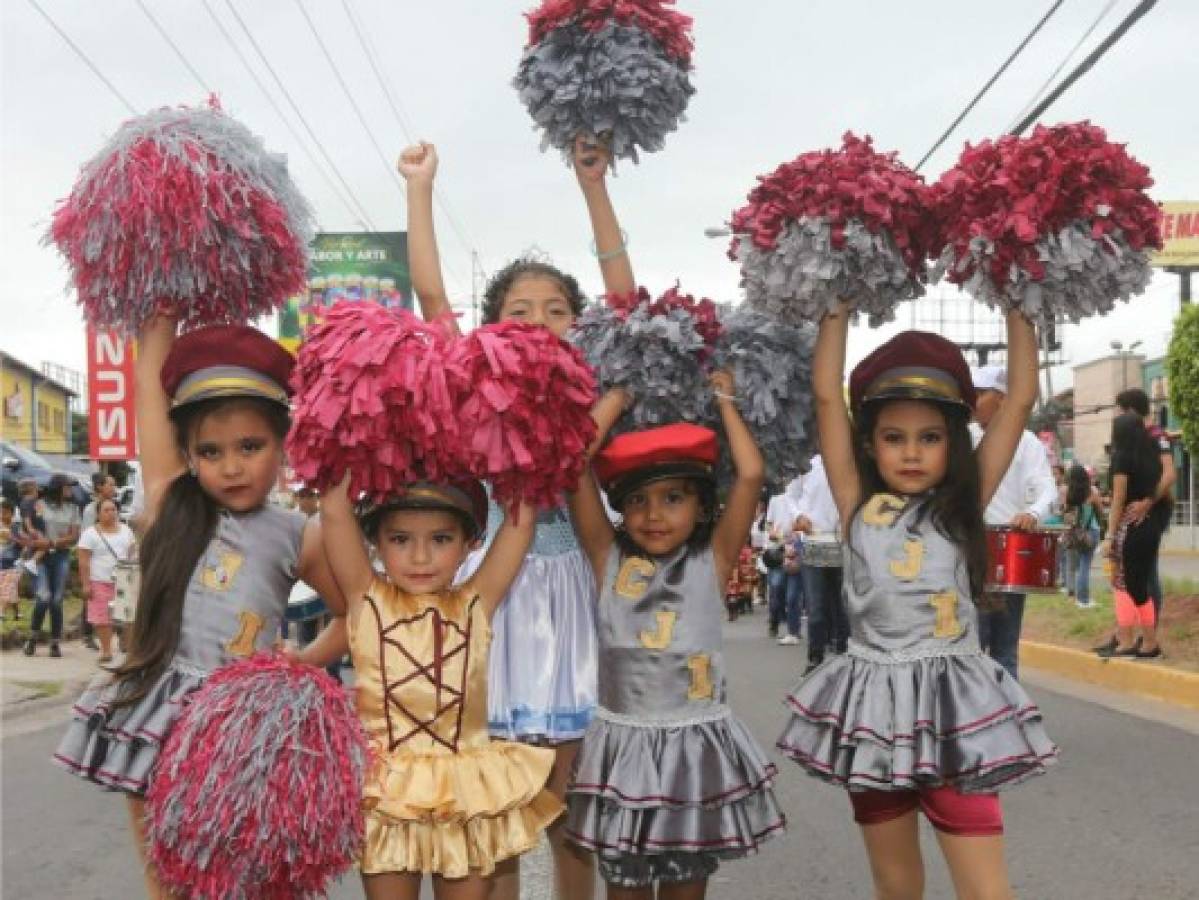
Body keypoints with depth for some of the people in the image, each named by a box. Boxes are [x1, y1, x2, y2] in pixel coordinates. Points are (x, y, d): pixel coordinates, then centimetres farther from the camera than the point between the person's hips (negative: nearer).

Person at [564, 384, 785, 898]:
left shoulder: (711, 561, -3)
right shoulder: (609, 560, -2)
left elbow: (751, 474, -12)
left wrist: (724, 401, 1)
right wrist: (619, 397, 0)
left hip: (696, 745, 0)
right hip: (624, 746, 0)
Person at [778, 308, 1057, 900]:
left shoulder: (963, 505, 2)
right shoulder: (858, 505, 2)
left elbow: (1020, 398, 1)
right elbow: (826, 395, -2)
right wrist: (839, 307, 2)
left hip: (953, 705, -1)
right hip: (873, 704, 1)